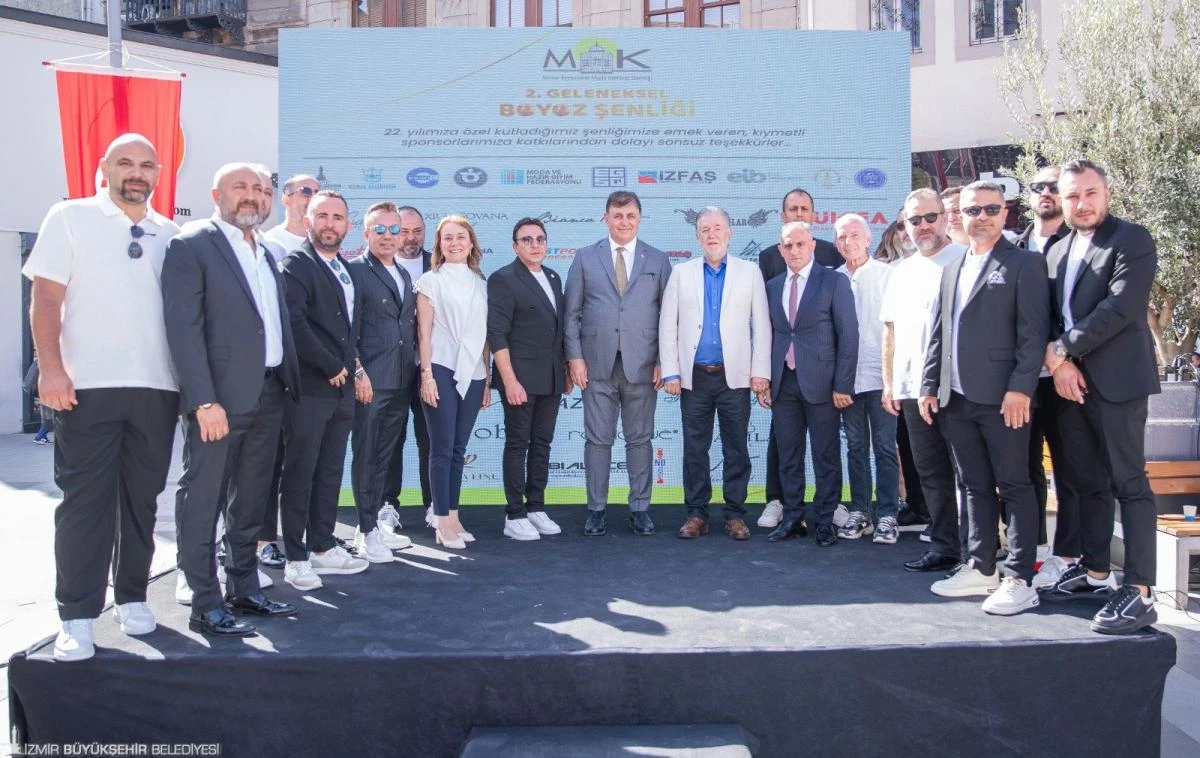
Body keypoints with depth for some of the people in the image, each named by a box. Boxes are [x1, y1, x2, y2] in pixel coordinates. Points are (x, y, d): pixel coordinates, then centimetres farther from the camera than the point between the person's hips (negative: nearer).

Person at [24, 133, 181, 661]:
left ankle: (131, 597, 22)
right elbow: (46, 297, -2)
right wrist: (51, 369, -12)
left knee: (142, 498, 9)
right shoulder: (70, 218, 3)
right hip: (88, 385, -3)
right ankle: (77, 617, 6)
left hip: (157, 388, 3)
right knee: (84, 499, 0)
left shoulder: (170, 234, 12)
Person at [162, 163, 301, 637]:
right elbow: (184, 328, -13)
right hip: (219, 398, -7)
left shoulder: (266, 253, 17)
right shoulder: (191, 246, -6)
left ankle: (244, 589, 26)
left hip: (268, 395, 8)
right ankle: (206, 606, 8)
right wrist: (205, 401, -20)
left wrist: (290, 383, 8)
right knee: (203, 503, 0)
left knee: (251, 503, 15)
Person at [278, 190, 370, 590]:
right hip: (309, 387, -7)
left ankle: (323, 547, 22)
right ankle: (296, 557, 8)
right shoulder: (296, 264, -7)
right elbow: (295, 323, -18)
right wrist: (331, 366, -14)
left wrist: (352, 363, 8)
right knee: (299, 474, 0)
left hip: (342, 387, 7)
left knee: (330, 472, 12)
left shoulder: (348, 270, 17)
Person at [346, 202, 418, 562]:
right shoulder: (354, 270, -5)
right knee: (366, 457, 1)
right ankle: (367, 532, 9)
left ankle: (374, 524, 23)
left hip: (401, 382, 7)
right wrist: (357, 372, -15)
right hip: (370, 380, -7)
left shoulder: (405, 275, 17)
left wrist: (413, 367, 10)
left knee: (384, 456, 13)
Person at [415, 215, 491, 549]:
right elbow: (424, 332, -2)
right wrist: (426, 375, -10)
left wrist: (487, 380, 10)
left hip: (473, 373, 4)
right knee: (442, 449, -3)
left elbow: (484, 334, 12)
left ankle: (453, 517, 14)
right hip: (441, 370, -4)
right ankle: (443, 524, 2)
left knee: (458, 449, 8)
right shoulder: (430, 281, 2)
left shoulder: (481, 283, 12)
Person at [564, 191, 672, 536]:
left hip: (641, 365, 0)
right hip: (598, 365, 0)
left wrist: (663, 361, -2)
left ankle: (640, 509, 16)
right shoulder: (585, 258, 8)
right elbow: (572, 313, 5)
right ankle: (596, 510, 13)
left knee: (640, 440, 6)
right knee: (598, 440, 4)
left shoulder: (658, 260, 8)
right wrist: (575, 357, -3)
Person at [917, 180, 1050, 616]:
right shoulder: (951, 269, 18)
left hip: (1002, 398, -6)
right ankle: (981, 569, 21)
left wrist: (1021, 388, -17)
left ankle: (1020, 580, 4)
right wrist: (930, 385, 12)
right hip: (957, 399, 7)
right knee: (976, 487, 12)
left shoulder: (1024, 264, -2)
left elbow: (1034, 331, -10)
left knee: (1014, 487, -1)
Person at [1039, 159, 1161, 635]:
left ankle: (1139, 593, -3)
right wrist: (1057, 360, -5)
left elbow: (1120, 307, -16)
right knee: (1086, 482, 13)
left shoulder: (1132, 240, -5)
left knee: (1128, 483, -6)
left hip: (1116, 380, -7)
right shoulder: (1058, 250, 16)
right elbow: (1050, 315, 13)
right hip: (1069, 381, 7)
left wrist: (1065, 349, -12)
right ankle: (1095, 574, 25)